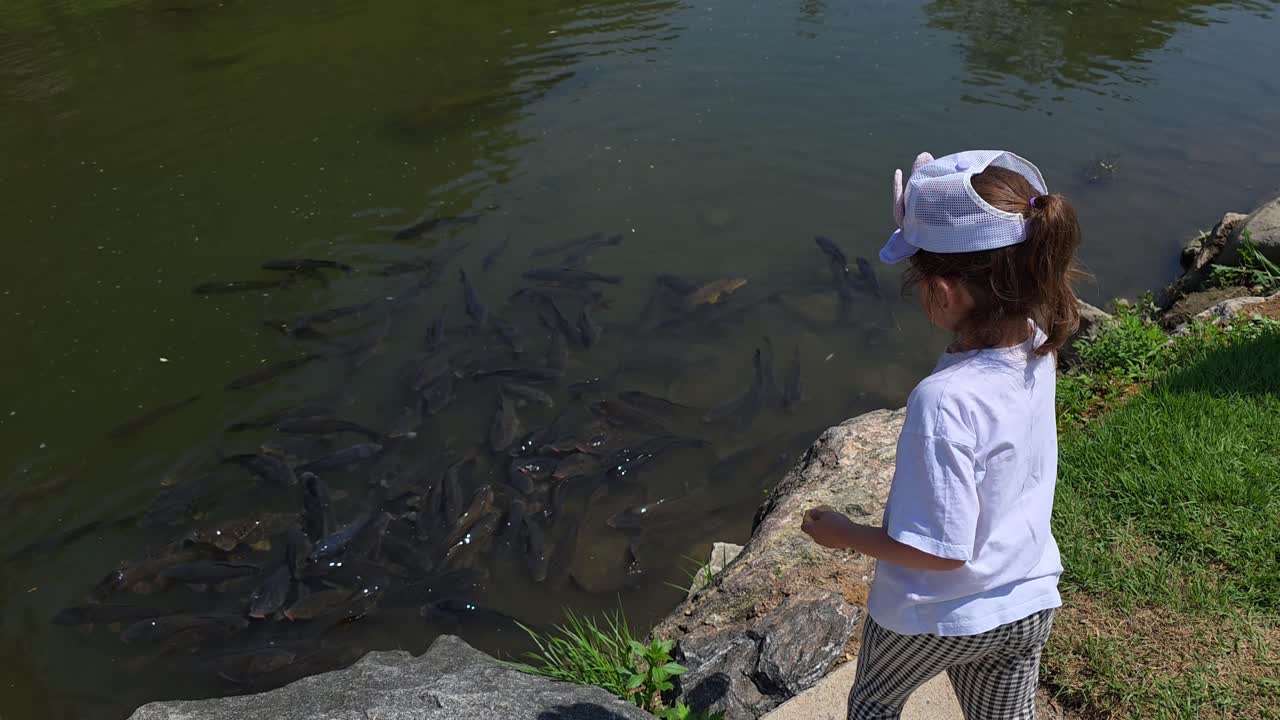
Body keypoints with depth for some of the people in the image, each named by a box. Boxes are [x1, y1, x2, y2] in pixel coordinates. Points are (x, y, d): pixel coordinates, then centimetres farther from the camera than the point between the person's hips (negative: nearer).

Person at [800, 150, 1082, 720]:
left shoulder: (945, 401, -37)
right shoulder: (1037, 345, -15)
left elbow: (940, 550, -29)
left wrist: (842, 534, -15)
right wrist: (926, 232, -6)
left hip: (939, 618, -5)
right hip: (1029, 607, 6)